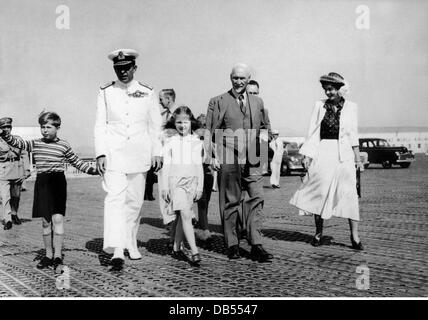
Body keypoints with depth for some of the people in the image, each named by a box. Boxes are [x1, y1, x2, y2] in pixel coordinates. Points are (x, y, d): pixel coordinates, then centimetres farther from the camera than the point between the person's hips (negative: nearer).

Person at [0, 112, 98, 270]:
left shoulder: (64, 145, 3)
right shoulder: (35, 144, 7)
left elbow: (77, 162, 12)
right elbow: (16, 142, -4)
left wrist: (92, 170, 4)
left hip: (58, 182, -3)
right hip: (41, 183, 3)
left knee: (57, 218, -11)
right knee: (46, 221, 8)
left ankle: (57, 255, -5)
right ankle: (48, 255, 17)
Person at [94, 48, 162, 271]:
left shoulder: (148, 93, 6)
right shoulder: (105, 93, 4)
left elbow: (155, 125, 9)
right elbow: (100, 125, 4)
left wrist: (157, 153, 3)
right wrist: (100, 154, -6)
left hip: (139, 154, 2)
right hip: (113, 153, -2)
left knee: (135, 201, 8)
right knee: (115, 199, -14)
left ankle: (131, 244, 27)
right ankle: (117, 251, -20)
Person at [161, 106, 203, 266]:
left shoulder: (197, 143, 8)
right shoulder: (170, 143, 5)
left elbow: (199, 166, 9)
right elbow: (166, 165, 6)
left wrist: (200, 187, 6)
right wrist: (165, 187, 2)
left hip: (191, 181, 2)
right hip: (175, 181, -2)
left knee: (181, 217, 9)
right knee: (185, 215, -14)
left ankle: (176, 248, 23)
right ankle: (194, 252, -18)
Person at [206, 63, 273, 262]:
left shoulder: (257, 102, 17)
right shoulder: (218, 102, 5)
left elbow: (264, 128, 25)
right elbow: (210, 132, 2)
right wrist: (213, 155, -6)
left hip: (252, 160, 3)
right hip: (228, 160, -3)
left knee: (257, 199, -7)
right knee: (230, 202, 2)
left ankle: (256, 245, -3)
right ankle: (232, 245, 13)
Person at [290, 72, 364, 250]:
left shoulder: (350, 107, 5)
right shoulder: (320, 105, 6)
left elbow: (353, 134, 8)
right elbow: (313, 132, 6)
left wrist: (357, 158, 5)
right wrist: (307, 155, -1)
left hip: (343, 155, 0)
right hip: (323, 153, 1)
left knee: (349, 192, -3)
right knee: (320, 191, 3)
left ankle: (354, 235, 2)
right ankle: (318, 232, 17)